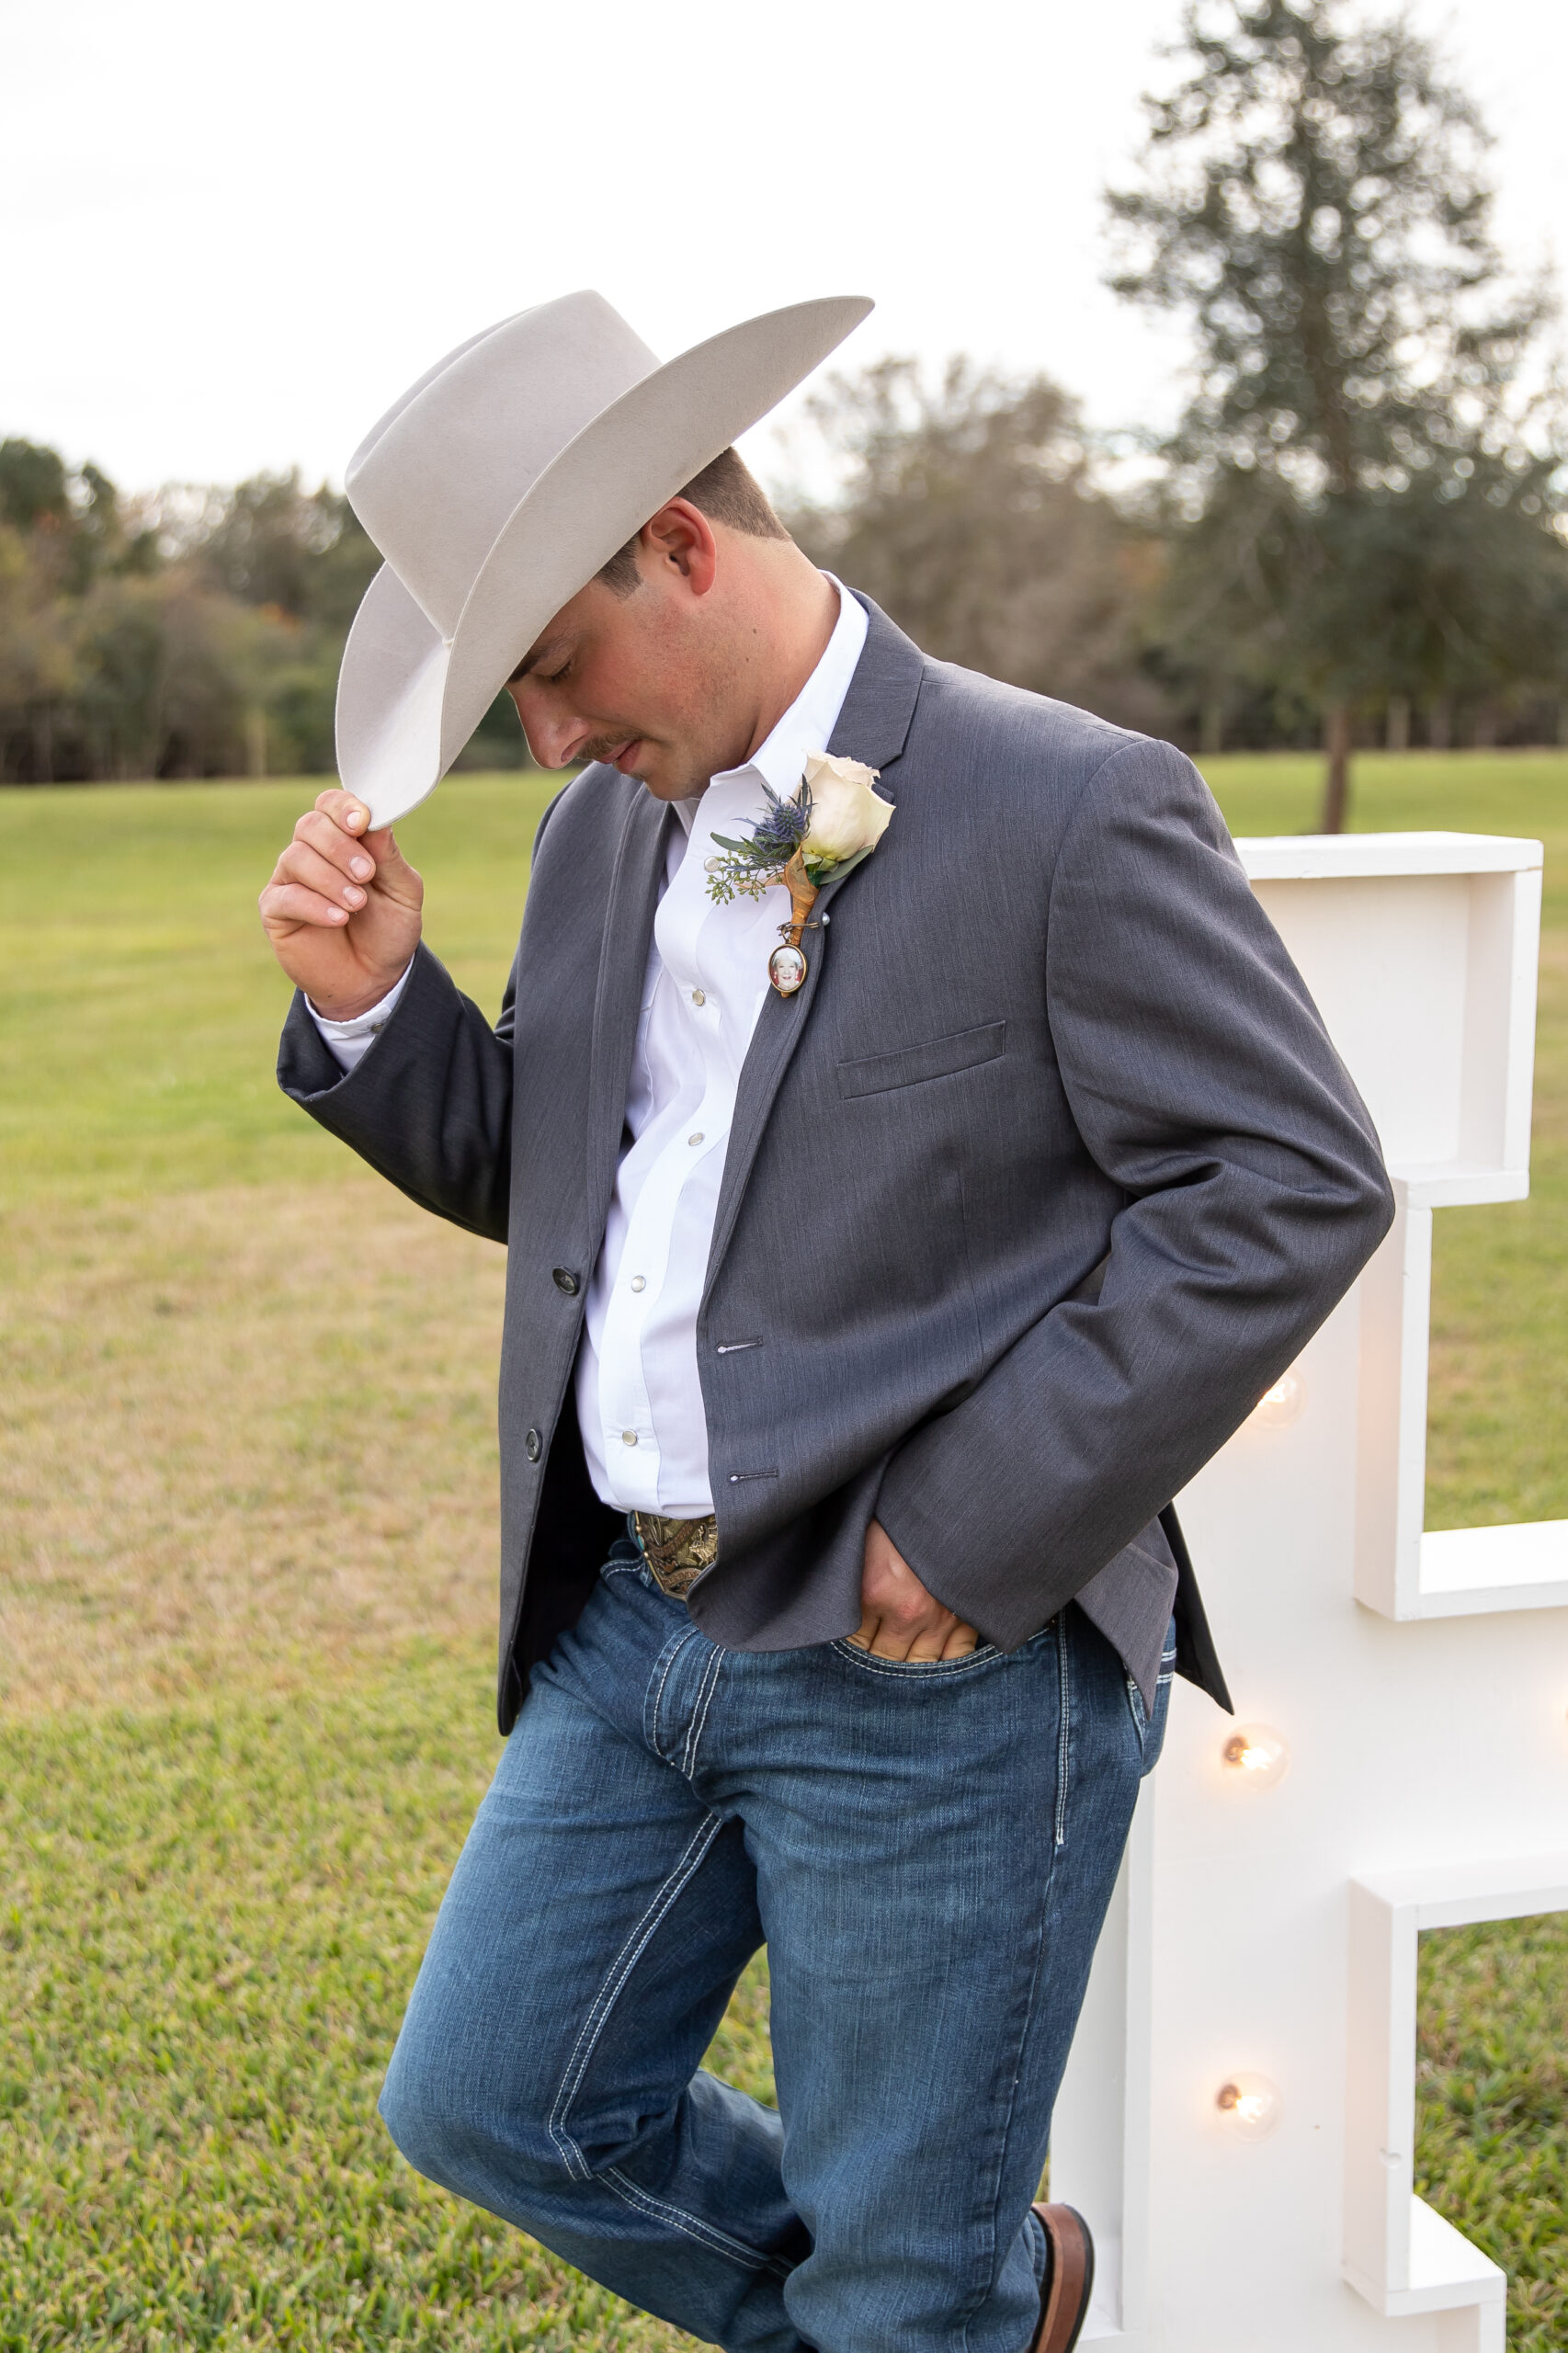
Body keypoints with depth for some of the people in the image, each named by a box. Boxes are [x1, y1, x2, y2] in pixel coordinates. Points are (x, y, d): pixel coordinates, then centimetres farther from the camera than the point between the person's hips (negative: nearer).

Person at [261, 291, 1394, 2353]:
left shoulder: (1071, 812, -15)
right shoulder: (608, 828, 8)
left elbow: (1293, 1185, -16)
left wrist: (975, 1532, -19)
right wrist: (370, 1001, -2)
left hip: (938, 1665, -7)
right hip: (632, 1626, 8)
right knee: (488, 2105, 17)